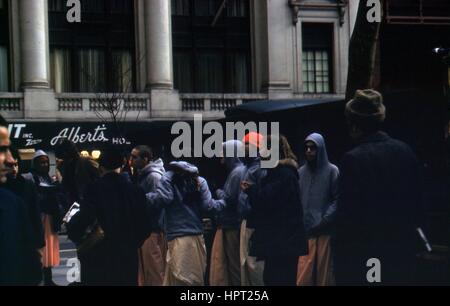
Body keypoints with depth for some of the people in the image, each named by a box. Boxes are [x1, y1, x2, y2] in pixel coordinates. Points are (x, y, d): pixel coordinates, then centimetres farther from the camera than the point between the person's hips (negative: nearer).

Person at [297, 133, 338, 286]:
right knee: (304, 274, 0)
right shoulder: (301, 172, 10)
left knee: (324, 270, 1)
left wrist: (325, 219, -12)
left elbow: (337, 199, -3)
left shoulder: (332, 171, 1)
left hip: (325, 230, -3)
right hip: (305, 230, 3)